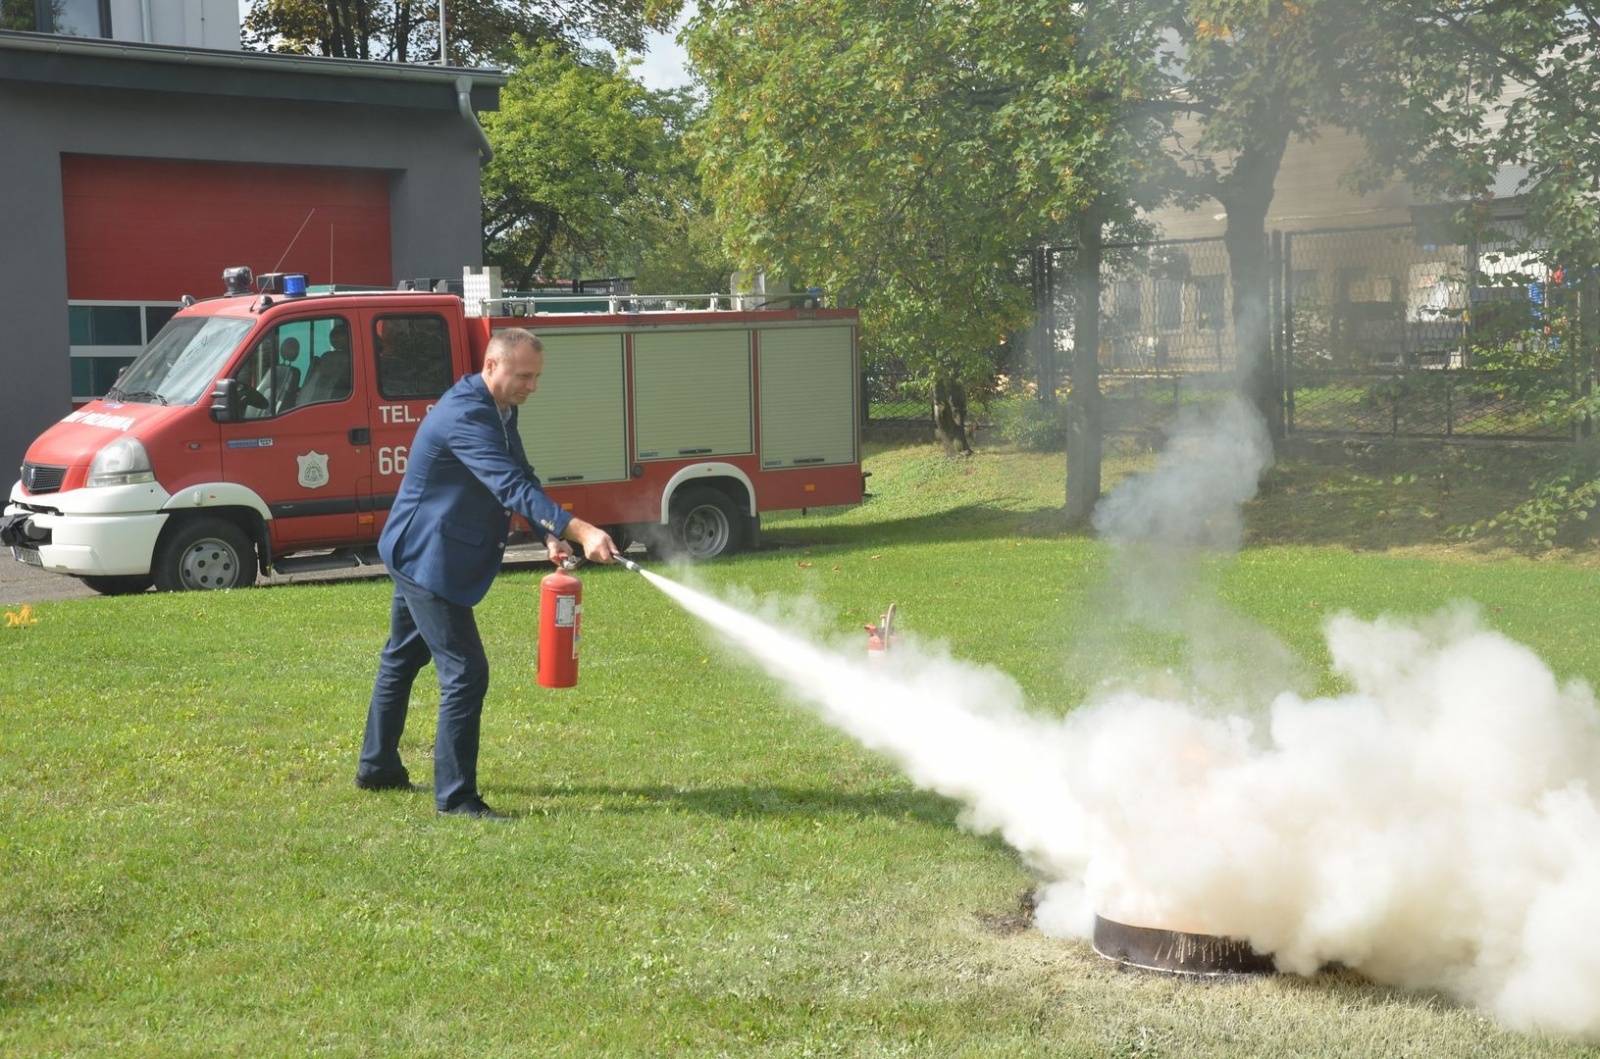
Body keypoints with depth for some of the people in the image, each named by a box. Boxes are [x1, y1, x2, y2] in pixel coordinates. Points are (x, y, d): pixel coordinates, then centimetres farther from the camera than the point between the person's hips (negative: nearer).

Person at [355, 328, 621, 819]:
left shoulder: (499, 411, 6)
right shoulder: (465, 415, -26)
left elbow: (521, 479, 10)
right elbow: (512, 487, -37)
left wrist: (552, 536, -6)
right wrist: (580, 531, -45)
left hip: (418, 555, 11)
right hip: (427, 557, -11)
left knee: (402, 659, 22)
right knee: (465, 672, -11)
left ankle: (377, 768, 38)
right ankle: (454, 796, -5)